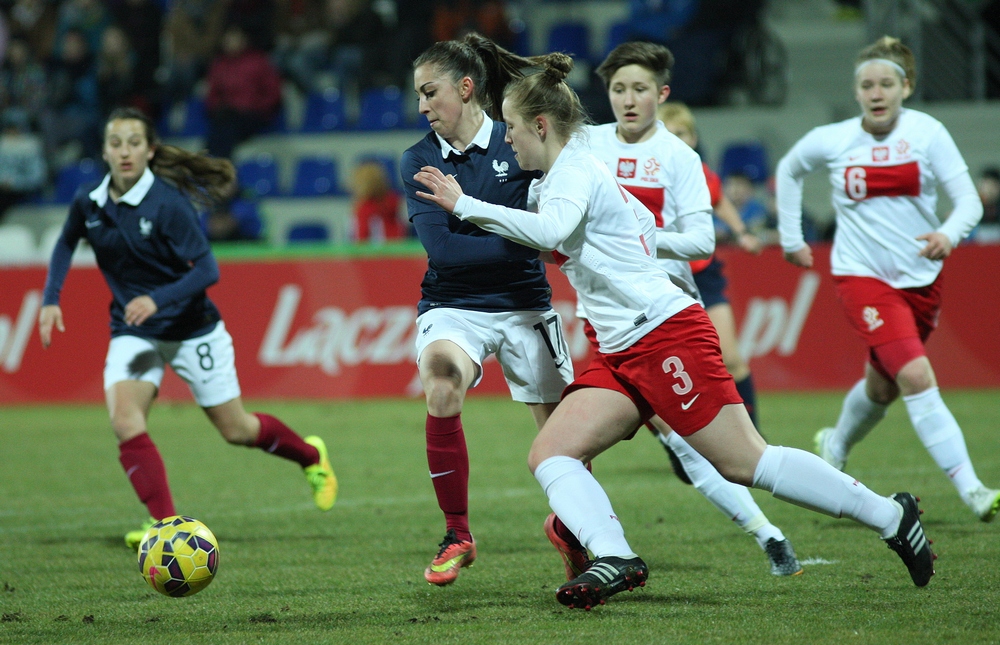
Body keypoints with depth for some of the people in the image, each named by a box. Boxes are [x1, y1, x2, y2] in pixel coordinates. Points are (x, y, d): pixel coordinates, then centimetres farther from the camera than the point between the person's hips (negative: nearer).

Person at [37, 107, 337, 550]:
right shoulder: (89, 202, -7)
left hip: (192, 330, -4)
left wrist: (157, 300, -36)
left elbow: (207, 270, -22)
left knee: (236, 430, 9)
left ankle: (311, 456, 38)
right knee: (125, 422, -23)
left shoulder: (168, 202, -22)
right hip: (133, 333, 4)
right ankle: (164, 522, -21)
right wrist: (51, 299, 4)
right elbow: (67, 243, 16)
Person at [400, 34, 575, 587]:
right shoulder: (419, 161, -3)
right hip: (451, 306, -1)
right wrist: (512, 244, -20)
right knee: (441, 375, -31)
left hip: (524, 306, 1)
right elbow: (442, 249, -14)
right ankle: (456, 536, -18)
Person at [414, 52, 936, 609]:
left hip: (667, 333, -10)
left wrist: (466, 206, -29)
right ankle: (615, 558, -25)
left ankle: (891, 515, 0)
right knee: (550, 454, -8)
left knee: (746, 463, -9)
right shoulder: (559, 177, 20)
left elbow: (549, 231, -33)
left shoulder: (574, 170, -10)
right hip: (621, 355, 10)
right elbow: (642, 221, 34)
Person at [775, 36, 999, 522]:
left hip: (921, 277, 2)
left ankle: (835, 446, 49)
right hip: (862, 276, -2)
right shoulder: (831, 141, -5)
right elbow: (789, 171, 16)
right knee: (917, 377, -20)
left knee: (884, 386, 18)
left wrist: (949, 234, -34)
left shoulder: (926, 132, -8)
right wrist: (791, 239, 13)